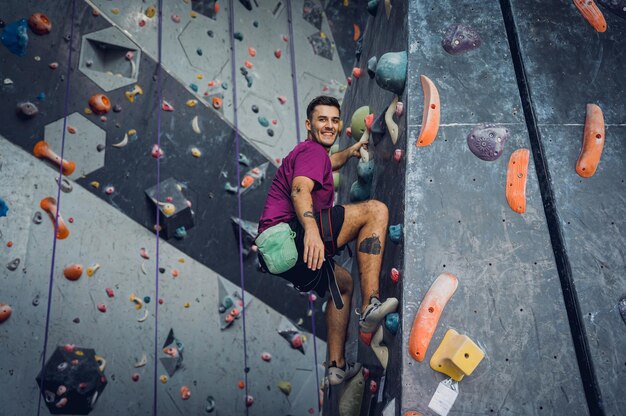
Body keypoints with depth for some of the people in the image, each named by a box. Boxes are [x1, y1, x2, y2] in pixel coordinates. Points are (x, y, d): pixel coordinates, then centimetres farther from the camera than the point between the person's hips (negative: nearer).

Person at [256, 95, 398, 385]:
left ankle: (337, 365, 28)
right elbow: (300, 190, -22)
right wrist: (311, 229, -37)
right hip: (287, 234, -11)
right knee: (375, 209, -14)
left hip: (277, 252, 11)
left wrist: (349, 151, 69)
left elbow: (330, 162, 56)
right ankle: (370, 307, -21)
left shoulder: (311, 153, 30)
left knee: (343, 282, 30)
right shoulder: (312, 149, -1)